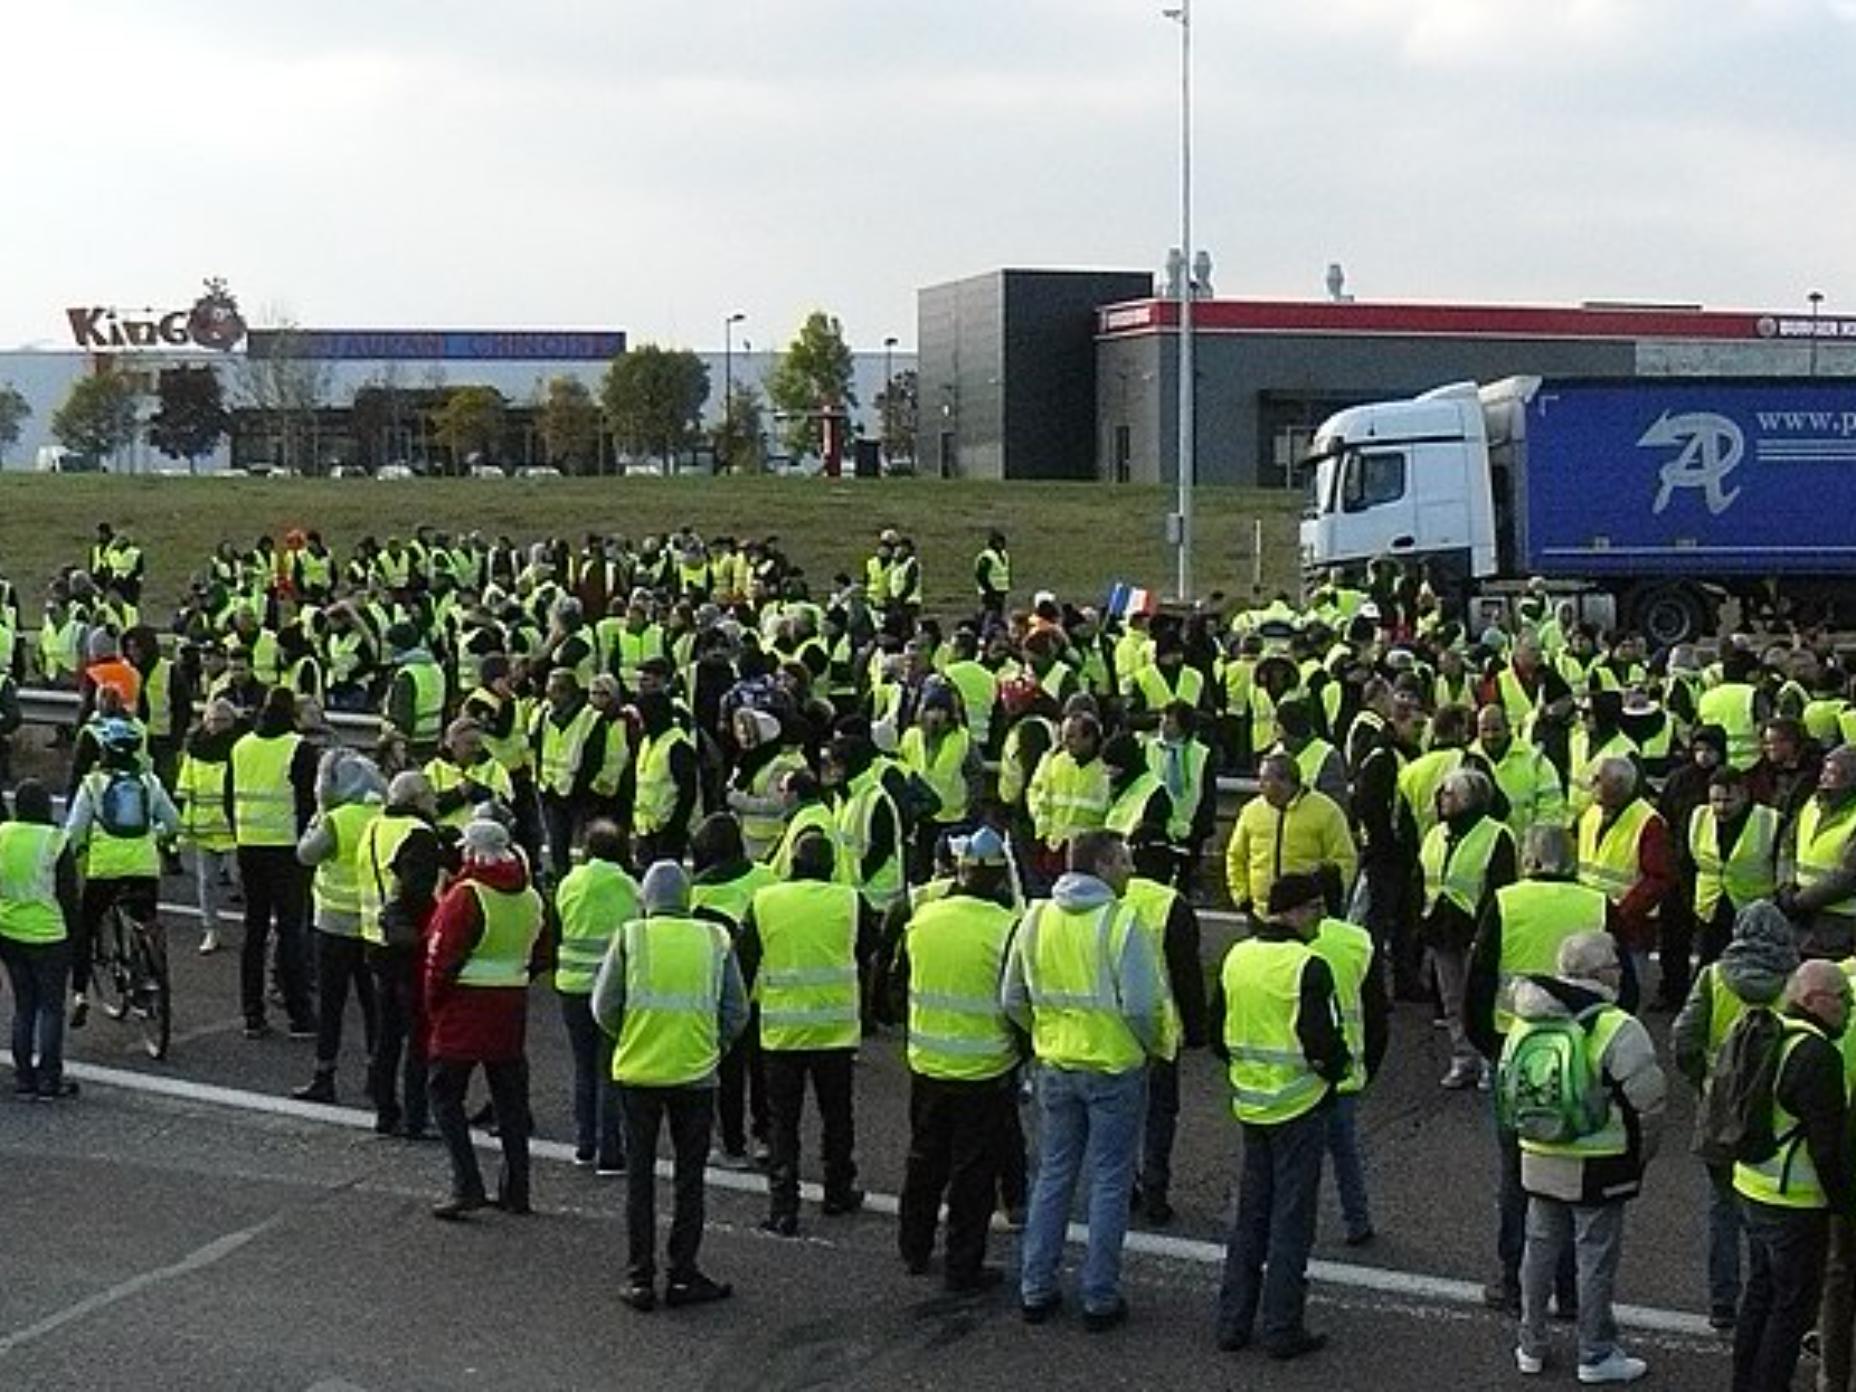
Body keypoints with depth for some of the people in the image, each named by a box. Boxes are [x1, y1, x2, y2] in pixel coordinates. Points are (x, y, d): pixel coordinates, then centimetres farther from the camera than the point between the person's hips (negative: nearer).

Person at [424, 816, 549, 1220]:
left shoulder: (466, 896, -14)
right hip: (511, 1009, 7)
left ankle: (466, 1186, -8)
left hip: (464, 1009, -7)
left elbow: (443, 958, -14)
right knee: (510, 1099, 12)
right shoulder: (530, 898, 8)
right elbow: (542, 955, 16)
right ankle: (515, 1190, 16)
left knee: (446, 1095, 1)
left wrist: (433, 1003, -2)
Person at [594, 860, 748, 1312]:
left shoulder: (630, 937, -3)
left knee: (640, 1176, 9)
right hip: (696, 1073, 0)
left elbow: (604, 1007, -3)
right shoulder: (716, 940, 0)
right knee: (689, 1178, 10)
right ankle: (682, 1275, 11)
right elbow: (737, 1012, 2)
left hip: (638, 1071, 0)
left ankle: (639, 1278, 10)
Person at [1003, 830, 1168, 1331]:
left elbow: (1012, 999, 8)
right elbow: (1142, 1006, -20)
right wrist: (1151, 1045, -2)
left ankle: (1036, 1290, 19)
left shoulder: (1036, 919, 2)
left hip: (1055, 1065, 5)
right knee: (1110, 1182, 6)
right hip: (1115, 1066, -5)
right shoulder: (1121, 923, -16)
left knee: (1053, 1175, 16)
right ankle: (1100, 1299, 10)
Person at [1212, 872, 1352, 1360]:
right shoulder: (1308, 966, -18)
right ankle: (1282, 1332, 8)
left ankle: (1233, 1323, 19)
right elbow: (1323, 1042, -22)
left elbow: (1216, 1033, 8)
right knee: (1291, 1220, 3)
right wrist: (1338, 1066, -2)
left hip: (1250, 1104, 6)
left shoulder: (1236, 958, 3)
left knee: (1250, 1213, 16)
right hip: (1299, 1108, -6)